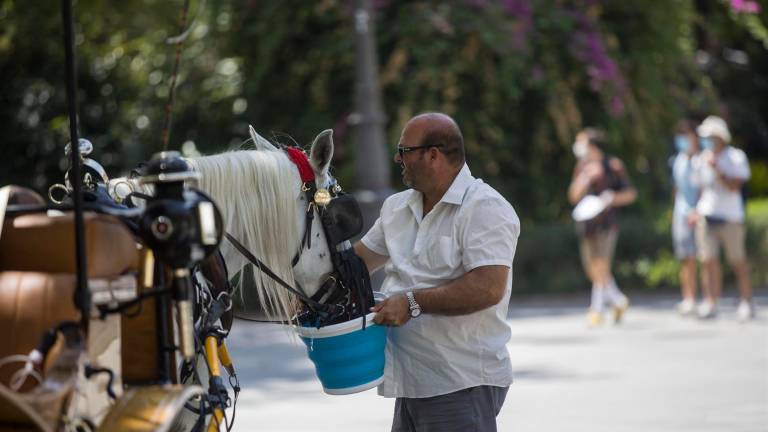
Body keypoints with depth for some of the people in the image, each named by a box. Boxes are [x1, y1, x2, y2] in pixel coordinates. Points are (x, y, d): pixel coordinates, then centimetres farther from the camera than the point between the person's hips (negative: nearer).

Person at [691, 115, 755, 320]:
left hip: (730, 217, -4)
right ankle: (710, 303, 0)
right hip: (706, 216, 4)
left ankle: (746, 302, 7)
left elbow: (733, 186, -13)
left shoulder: (736, 158, -3)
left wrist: (716, 169, -19)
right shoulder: (703, 159, 13)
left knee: (738, 261, -1)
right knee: (708, 261, -2)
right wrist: (698, 211, 11)